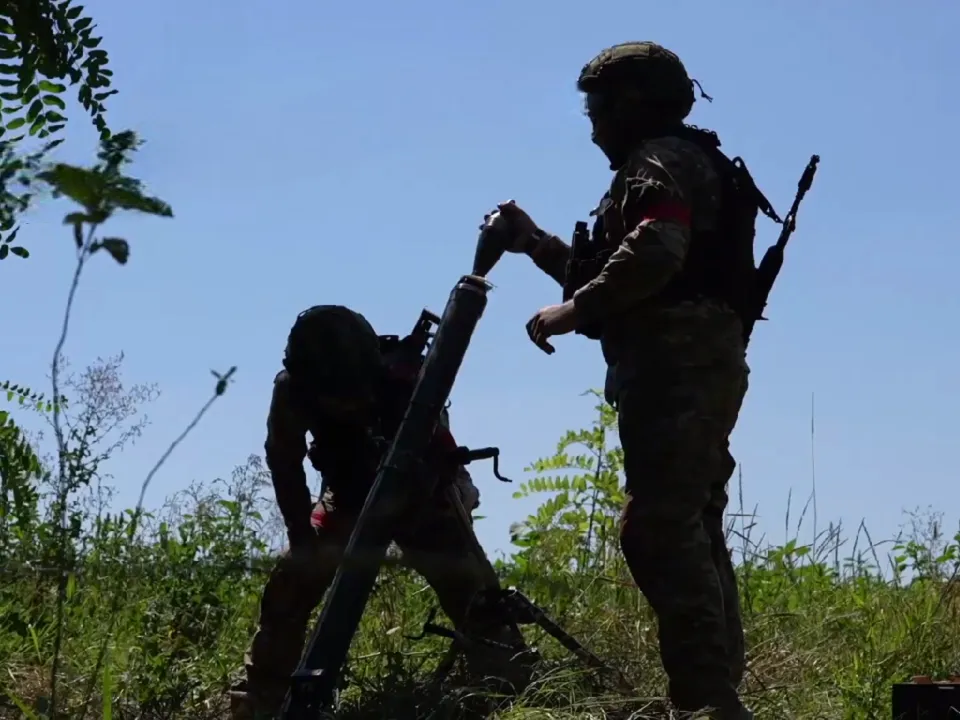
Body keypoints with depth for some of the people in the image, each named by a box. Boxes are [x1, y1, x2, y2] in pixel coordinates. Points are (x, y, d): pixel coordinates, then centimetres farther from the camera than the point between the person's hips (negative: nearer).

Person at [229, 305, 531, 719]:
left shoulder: (406, 379, -36)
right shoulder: (291, 391, -29)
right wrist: (305, 539, -15)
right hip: (348, 499, 2)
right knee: (289, 584, -11)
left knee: (468, 587, -19)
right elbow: (285, 466, -14)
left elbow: (439, 459, -26)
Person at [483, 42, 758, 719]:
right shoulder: (685, 166, 29)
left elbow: (654, 252, -24)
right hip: (699, 365, 11)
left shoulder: (662, 160, -4)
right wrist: (533, 242, 30)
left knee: (659, 528, -16)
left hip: (676, 366, -11)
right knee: (694, 532, 10)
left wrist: (575, 309, -18)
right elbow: (613, 275, 32)